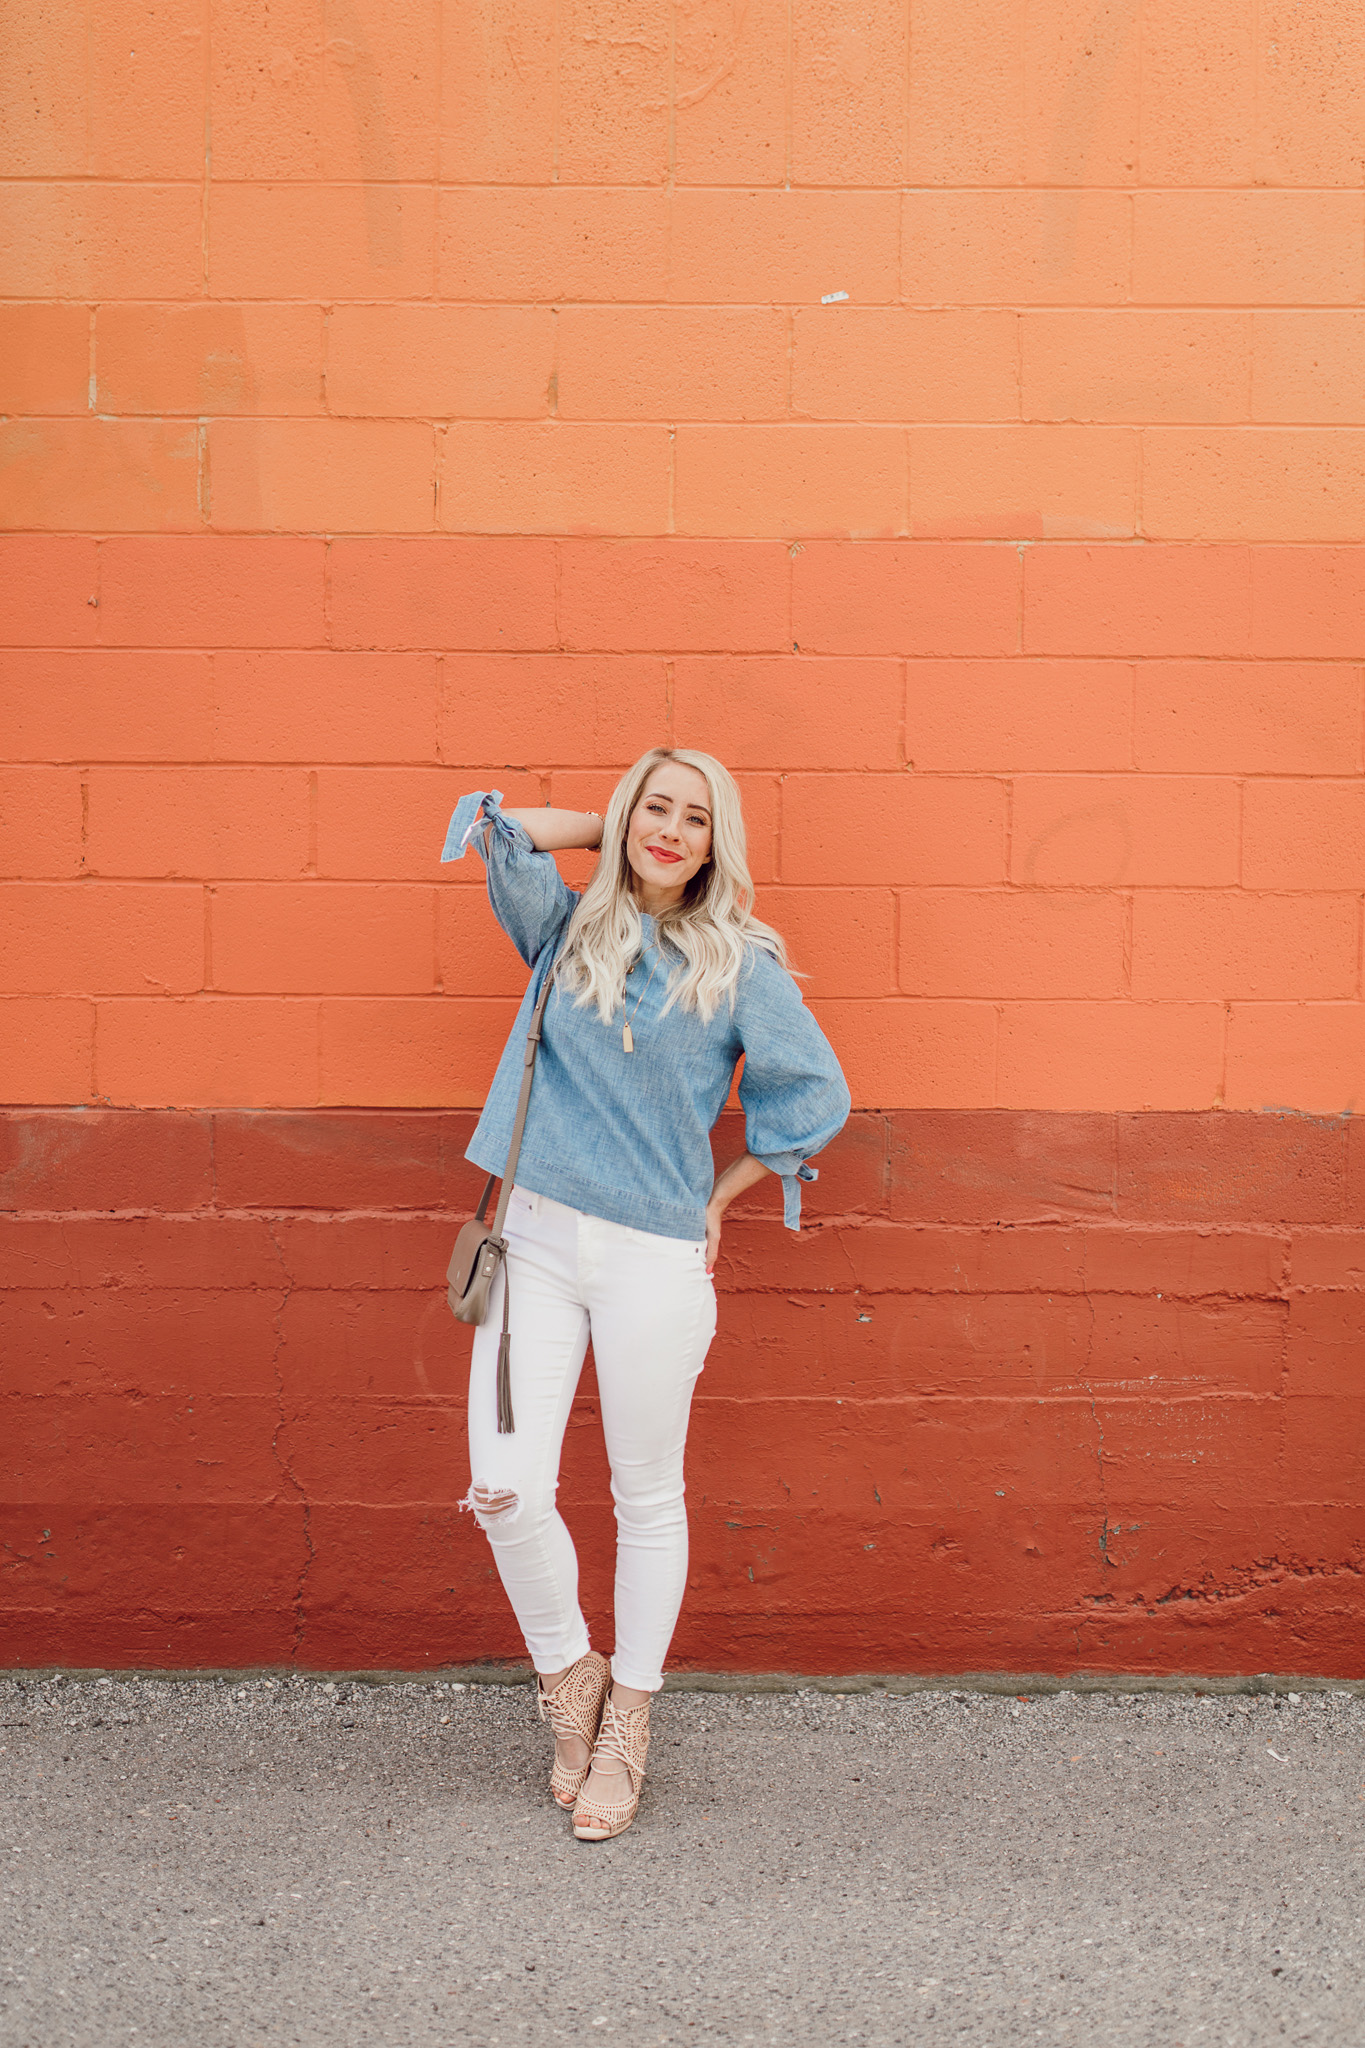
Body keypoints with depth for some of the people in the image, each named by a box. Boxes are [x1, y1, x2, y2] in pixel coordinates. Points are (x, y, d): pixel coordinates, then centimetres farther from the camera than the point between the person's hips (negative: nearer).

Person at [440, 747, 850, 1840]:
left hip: (654, 1257, -2)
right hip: (536, 1238, 2)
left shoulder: (739, 963, 0)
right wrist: (613, 830, 7)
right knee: (505, 1488, -6)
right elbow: (498, 825, -4)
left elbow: (816, 1095, 3)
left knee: (648, 1499, 8)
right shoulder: (567, 928, 8)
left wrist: (718, 1198, 4)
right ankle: (567, 1677, 21)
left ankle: (626, 1723, 27)